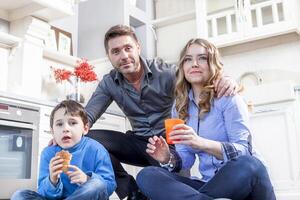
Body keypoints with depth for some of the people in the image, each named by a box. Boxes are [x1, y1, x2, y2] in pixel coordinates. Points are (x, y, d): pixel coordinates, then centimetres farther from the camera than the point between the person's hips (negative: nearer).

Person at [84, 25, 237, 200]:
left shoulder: (165, 72, -14)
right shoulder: (109, 84, -1)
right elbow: (87, 116, -8)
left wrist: (223, 79, -44)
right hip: (140, 142, 4)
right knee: (90, 139, -16)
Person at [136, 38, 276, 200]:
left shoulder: (227, 98, -4)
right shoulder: (179, 106, 10)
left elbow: (244, 151, -14)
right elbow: (187, 159, 9)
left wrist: (202, 143, -31)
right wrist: (169, 159, -15)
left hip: (241, 183, -4)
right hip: (209, 183, 4)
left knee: (248, 165, -39)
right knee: (146, 176, -18)